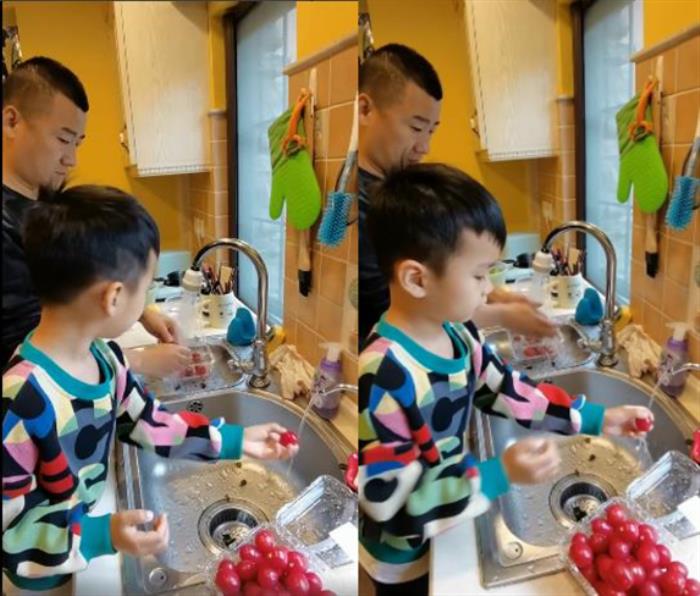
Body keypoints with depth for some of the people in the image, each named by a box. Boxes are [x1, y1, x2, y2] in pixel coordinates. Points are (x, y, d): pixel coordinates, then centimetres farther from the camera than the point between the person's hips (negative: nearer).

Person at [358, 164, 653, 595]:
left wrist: (596, 419, 0)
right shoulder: (383, 377, -36)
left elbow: (506, 392, 5)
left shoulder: (459, 334, -10)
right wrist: (500, 474, -38)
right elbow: (390, 501, -33)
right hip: (406, 558, -7)